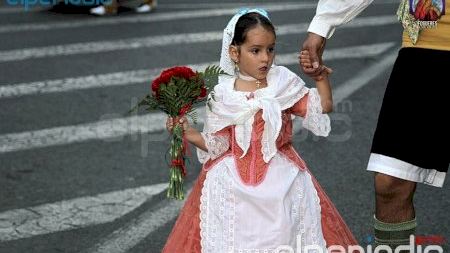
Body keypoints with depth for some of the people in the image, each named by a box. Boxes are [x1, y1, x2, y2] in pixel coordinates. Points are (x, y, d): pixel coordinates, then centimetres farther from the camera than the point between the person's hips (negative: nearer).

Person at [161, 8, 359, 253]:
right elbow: (217, 145, 0)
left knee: (283, 233, -7)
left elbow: (322, 106, -2)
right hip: (234, 178, 0)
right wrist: (187, 132, -12)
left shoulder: (284, 81, -1)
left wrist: (320, 73, -11)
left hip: (280, 173, 1)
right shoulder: (222, 94, -4)